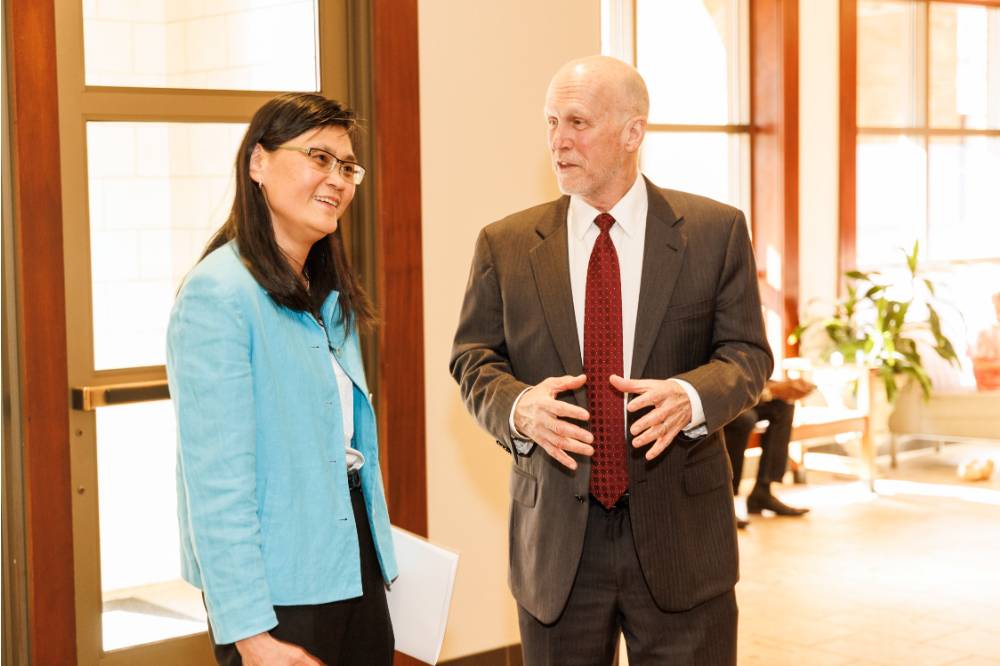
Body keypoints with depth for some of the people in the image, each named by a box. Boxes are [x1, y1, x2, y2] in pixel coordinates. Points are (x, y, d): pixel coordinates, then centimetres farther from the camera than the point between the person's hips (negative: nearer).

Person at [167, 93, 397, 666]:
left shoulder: (331, 297, 10)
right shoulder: (219, 293, -15)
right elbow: (216, 481, -19)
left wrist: (377, 554, 13)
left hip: (352, 568, 8)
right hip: (279, 587, -8)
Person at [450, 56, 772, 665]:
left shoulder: (716, 231, 0)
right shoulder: (506, 245, 3)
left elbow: (747, 354, 0)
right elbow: (473, 359, 5)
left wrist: (690, 396, -22)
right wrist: (519, 404, -17)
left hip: (679, 534, -1)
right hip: (556, 540, 1)